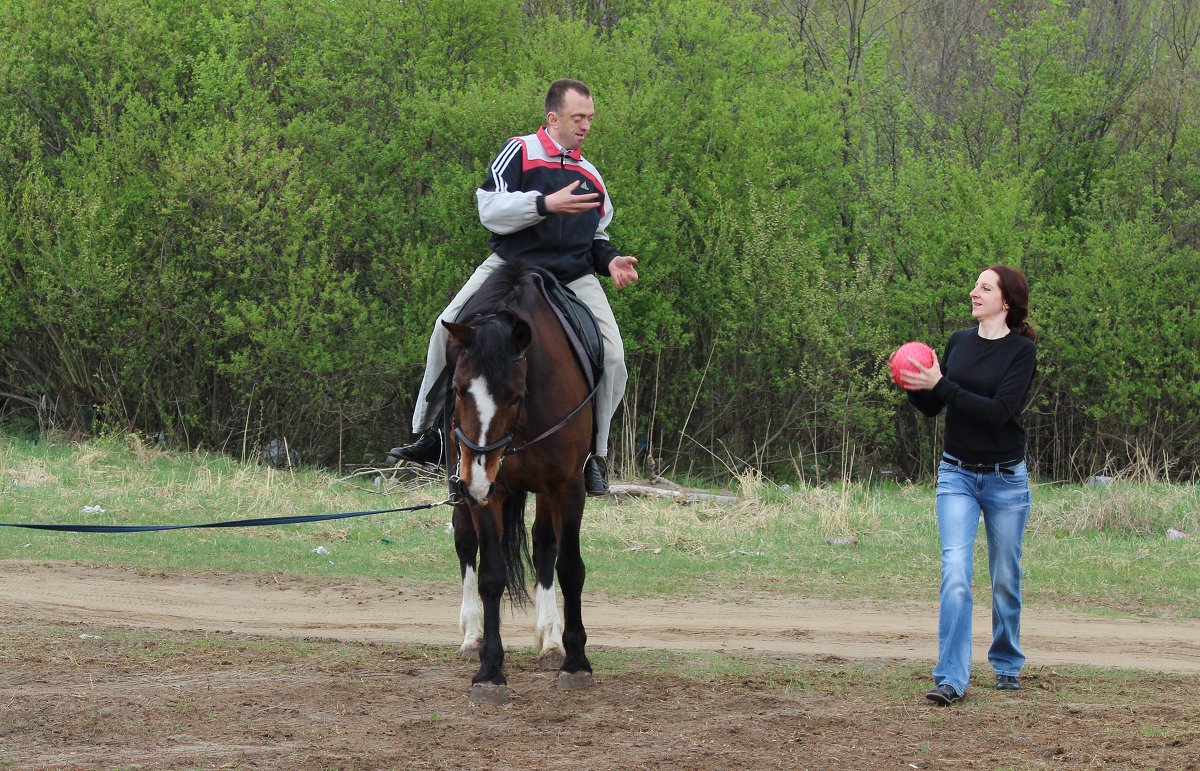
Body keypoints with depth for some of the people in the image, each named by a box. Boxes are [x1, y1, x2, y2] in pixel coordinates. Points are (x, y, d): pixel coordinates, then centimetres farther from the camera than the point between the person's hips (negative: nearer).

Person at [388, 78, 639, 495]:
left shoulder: (591, 176, 15)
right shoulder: (521, 152, -2)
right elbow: (489, 209, -13)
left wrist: (610, 259, 5)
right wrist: (546, 203, -23)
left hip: (573, 278, 3)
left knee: (611, 357, -14)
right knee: (450, 327, -19)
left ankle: (593, 454, 1)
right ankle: (430, 434, -7)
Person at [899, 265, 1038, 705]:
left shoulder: (1022, 351, -9)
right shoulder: (959, 342, 6)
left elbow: (1000, 412, -21)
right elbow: (932, 407, 13)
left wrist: (940, 385, -22)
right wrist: (914, 387, -9)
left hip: (1005, 478, -2)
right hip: (957, 475, 3)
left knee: (1005, 579, 10)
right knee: (955, 573, -13)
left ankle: (1007, 665, 30)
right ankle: (951, 679, -17)